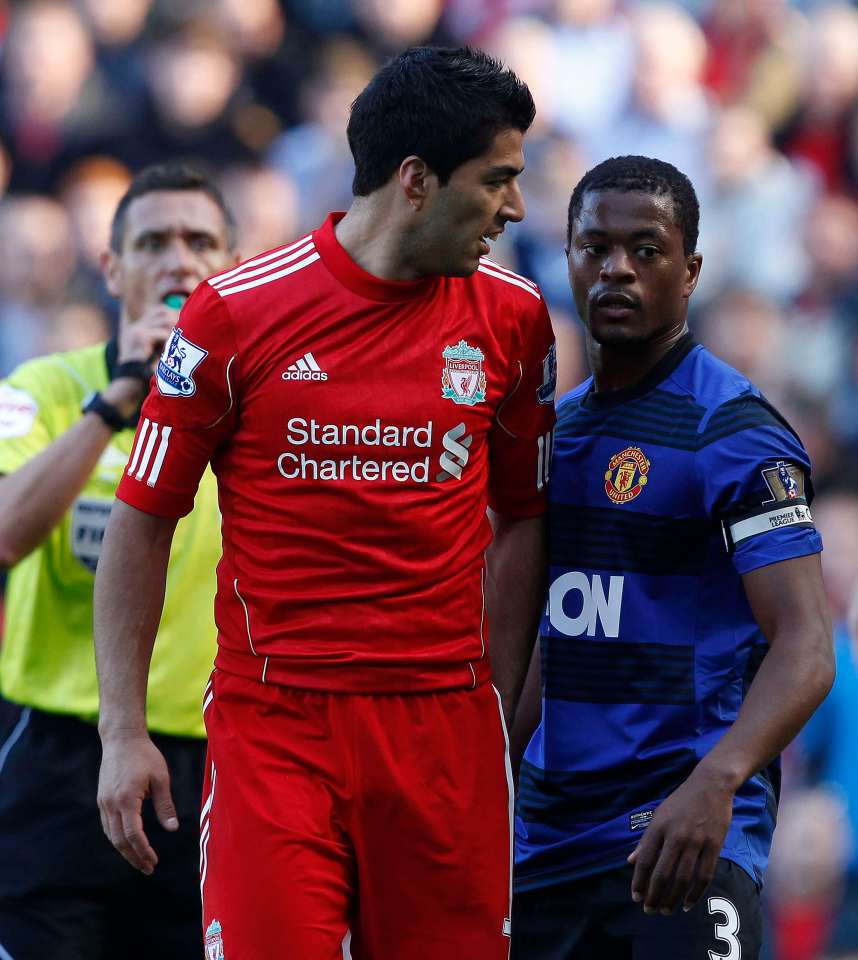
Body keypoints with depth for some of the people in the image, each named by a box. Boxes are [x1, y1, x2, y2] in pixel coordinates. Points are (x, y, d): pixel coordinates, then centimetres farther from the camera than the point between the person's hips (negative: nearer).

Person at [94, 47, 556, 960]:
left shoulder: (511, 318, 6)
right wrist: (123, 731, -2)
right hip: (273, 726, -3)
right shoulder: (235, 312, -4)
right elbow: (141, 522, 2)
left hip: (447, 732, 3)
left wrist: (499, 713, 10)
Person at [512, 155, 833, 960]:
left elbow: (804, 646, -19)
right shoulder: (555, 426, 15)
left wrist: (714, 784, -34)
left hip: (683, 823, -7)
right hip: (548, 826, 7)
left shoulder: (734, 431, -9)